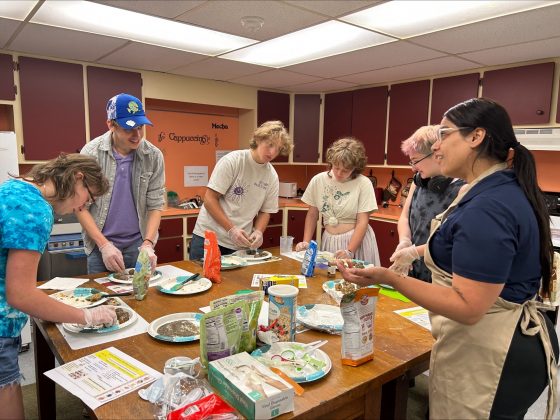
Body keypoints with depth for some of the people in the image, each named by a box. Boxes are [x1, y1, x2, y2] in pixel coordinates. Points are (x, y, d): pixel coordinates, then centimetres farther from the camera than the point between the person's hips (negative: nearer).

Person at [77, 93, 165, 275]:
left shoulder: (154, 155, -6)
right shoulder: (91, 152, -9)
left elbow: (155, 205, -4)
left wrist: (148, 243, -17)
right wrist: (104, 244, -15)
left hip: (138, 243, 1)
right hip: (100, 243, -1)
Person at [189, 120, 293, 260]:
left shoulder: (272, 176, 1)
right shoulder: (232, 161, -12)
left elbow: (265, 211, 9)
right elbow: (210, 199, -13)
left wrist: (258, 231, -10)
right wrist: (231, 229, -19)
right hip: (208, 237, -3)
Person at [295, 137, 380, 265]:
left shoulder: (363, 184, -12)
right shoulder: (318, 180, -2)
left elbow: (362, 222, -13)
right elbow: (312, 215, 6)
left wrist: (349, 251, -22)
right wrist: (306, 242, -3)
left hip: (357, 239, -3)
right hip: (329, 240, 3)